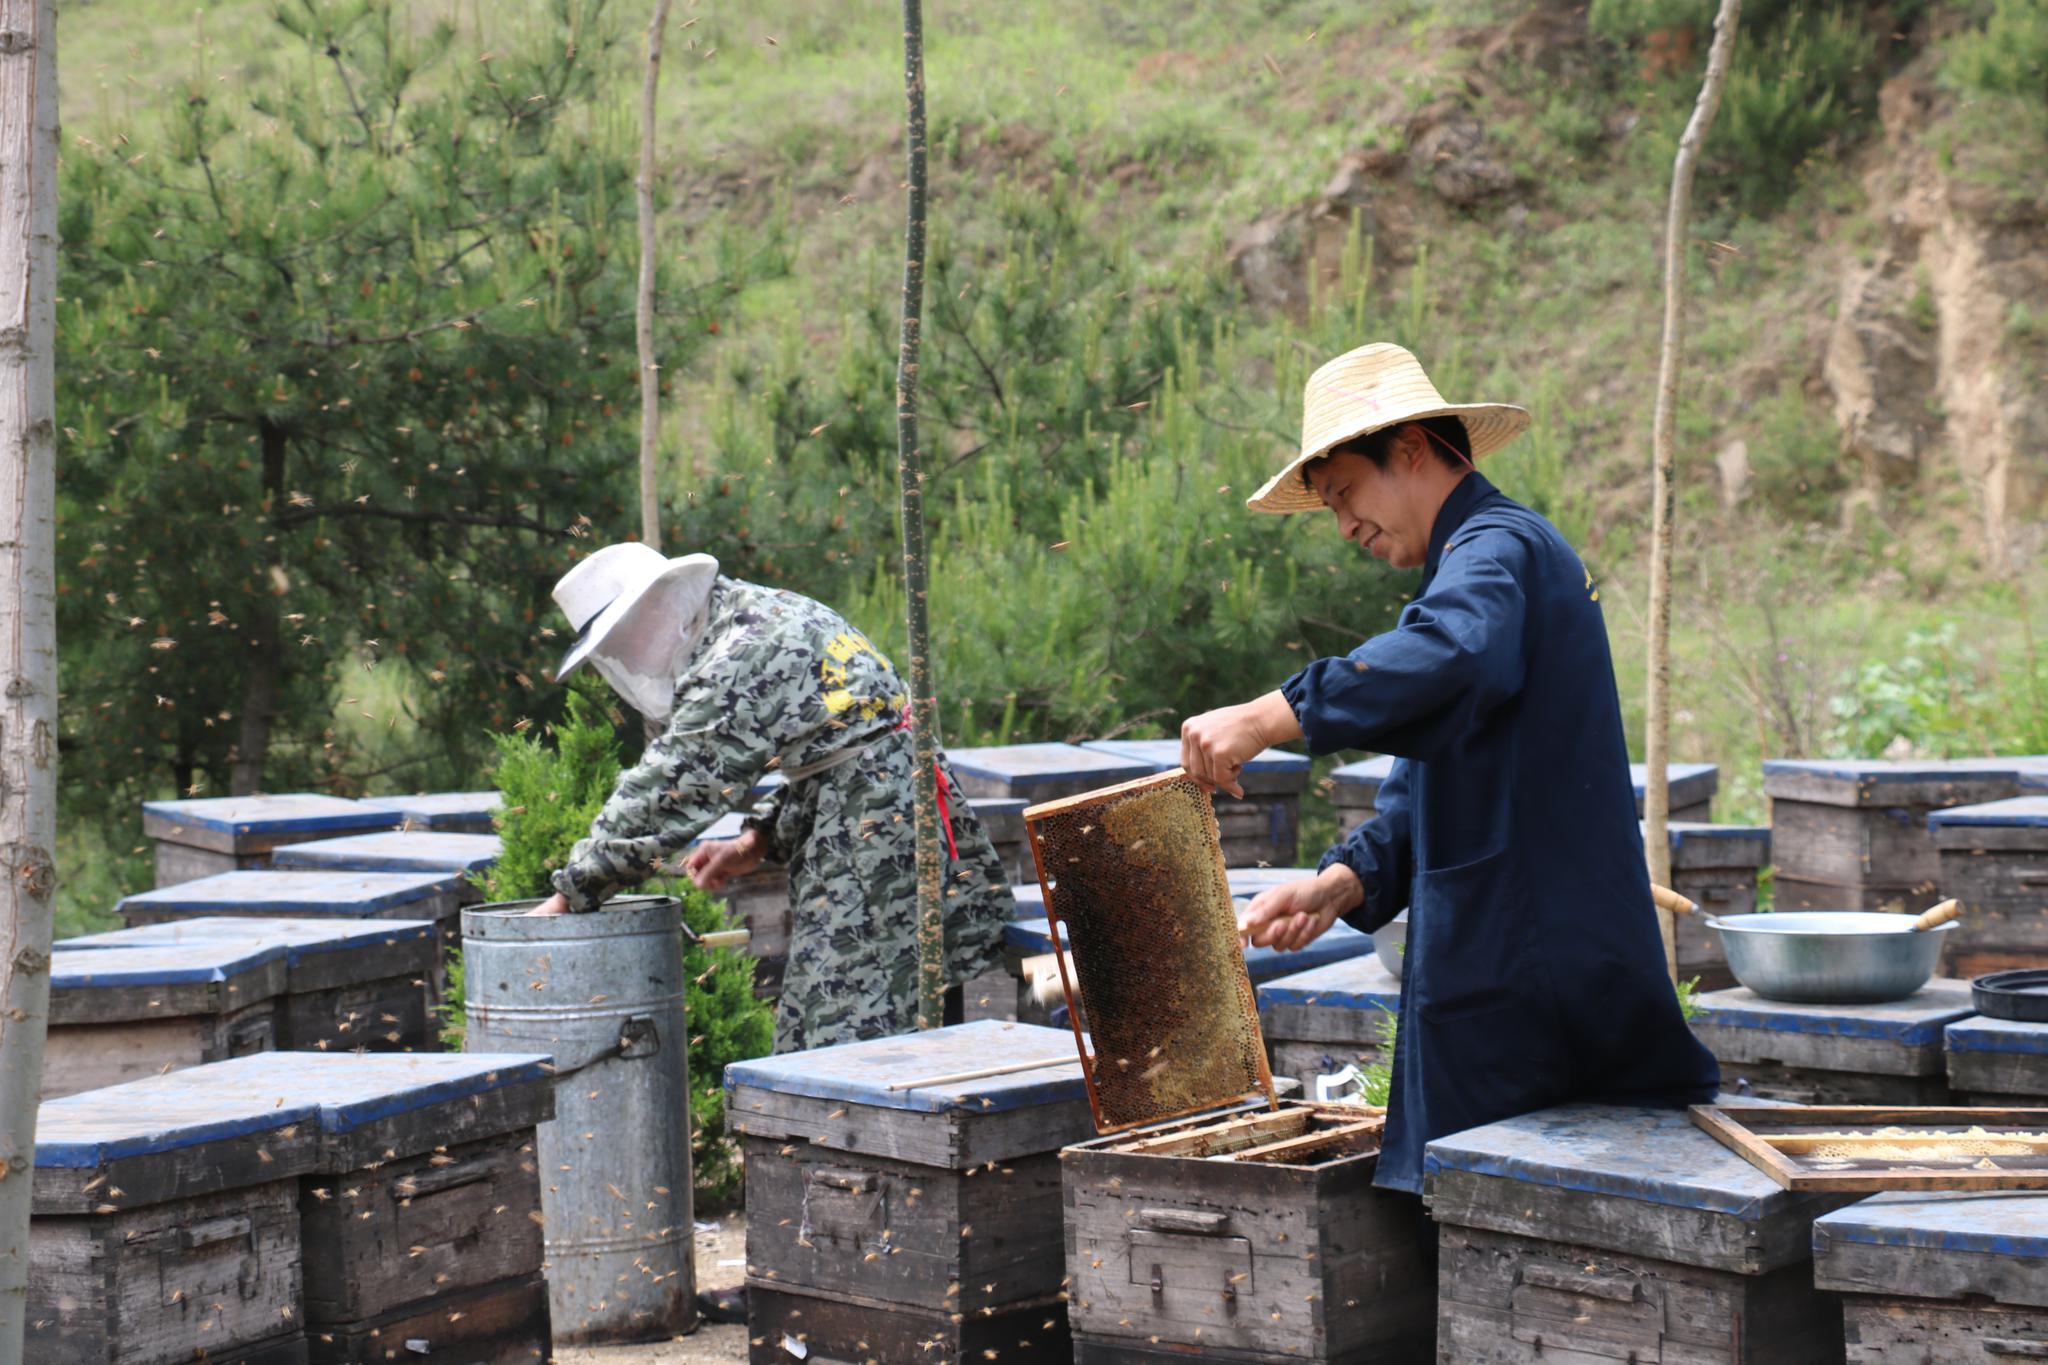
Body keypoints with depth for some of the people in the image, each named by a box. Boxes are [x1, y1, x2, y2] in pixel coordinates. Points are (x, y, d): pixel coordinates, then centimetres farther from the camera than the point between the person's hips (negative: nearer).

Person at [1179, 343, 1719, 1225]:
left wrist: (1272, 716, -36)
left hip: (1512, 977, -10)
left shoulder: (1498, 547, -10)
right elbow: (1424, 785, 22)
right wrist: (1341, 884, 7)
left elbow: (1446, 659, -36)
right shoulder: (1496, 556, 24)